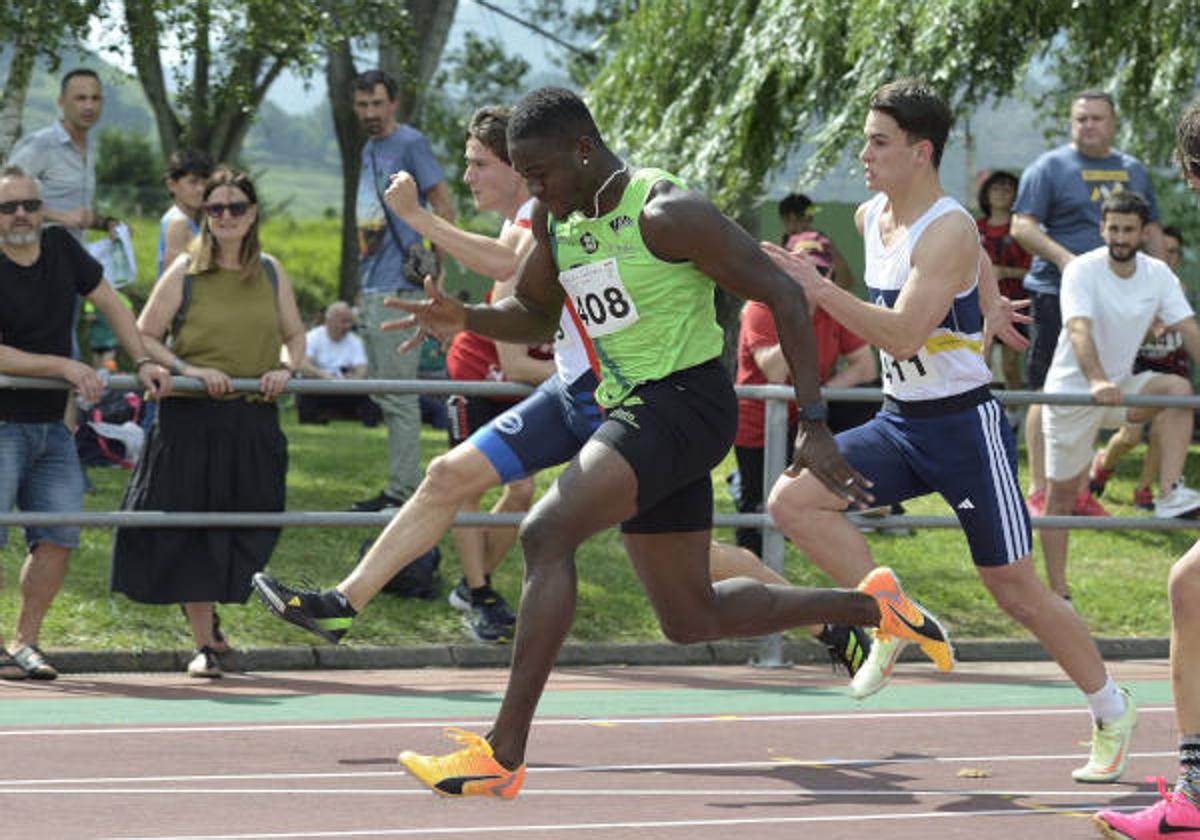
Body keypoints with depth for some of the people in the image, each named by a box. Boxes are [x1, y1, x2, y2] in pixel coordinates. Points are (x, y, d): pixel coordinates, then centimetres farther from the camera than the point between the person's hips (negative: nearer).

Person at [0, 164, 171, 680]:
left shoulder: (61, 247, 6)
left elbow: (109, 303, 15)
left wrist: (144, 362, 6)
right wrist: (65, 367, -20)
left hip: (52, 425, 6)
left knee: (59, 536, 0)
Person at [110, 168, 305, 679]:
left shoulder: (270, 273, 10)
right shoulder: (185, 273, -1)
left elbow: (294, 334, 18)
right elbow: (145, 337, -1)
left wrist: (286, 369, -3)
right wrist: (190, 370, -15)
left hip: (254, 421, 3)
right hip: (191, 420, -3)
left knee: (247, 533, 4)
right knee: (191, 534, -2)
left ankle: (212, 611, 27)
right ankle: (204, 644, 7)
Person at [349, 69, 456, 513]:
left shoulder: (410, 143, -8)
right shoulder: (370, 149, 17)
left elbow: (445, 205, -12)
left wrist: (433, 267, -13)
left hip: (398, 285, -10)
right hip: (372, 284, 10)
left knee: (398, 392, -9)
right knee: (381, 389, 12)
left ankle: (403, 490, -7)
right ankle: (402, 481, 19)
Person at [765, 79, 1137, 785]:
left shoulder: (948, 230, -20)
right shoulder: (871, 218, 5)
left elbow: (903, 335, -31)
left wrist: (817, 288, -32)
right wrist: (989, 303, 36)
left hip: (965, 424, -7)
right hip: (898, 422, 7)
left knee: (1014, 587, 0)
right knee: (793, 499, -13)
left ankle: (1112, 710, 18)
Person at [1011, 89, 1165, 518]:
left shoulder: (1133, 171, 17)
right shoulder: (1049, 168, -1)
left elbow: (1151, 231, 22)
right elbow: (1022, 226, -7)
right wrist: (1062, 257, -23)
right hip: (1057, 294, -5)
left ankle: (1078, 491, 15)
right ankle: (1038, 493, -2)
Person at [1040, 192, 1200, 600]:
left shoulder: (1157, 274, -3)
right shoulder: (1082, 271, -18)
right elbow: (1079, 330, -33)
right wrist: (1097, 382, -51)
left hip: (1122, 387, 4)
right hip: (1072, 391, -4)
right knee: (1061, 495, 1)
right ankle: (1057, 594, 11)